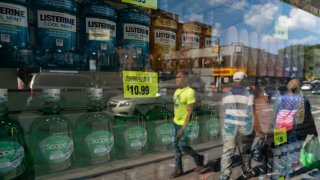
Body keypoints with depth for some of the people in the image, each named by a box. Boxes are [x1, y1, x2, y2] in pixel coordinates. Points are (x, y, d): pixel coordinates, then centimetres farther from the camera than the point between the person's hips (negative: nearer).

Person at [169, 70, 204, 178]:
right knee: (176, 146, 12)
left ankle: (198, 158, 27)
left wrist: (183, 127, -22)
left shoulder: (190, 92, -18)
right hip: (176, 122, 8)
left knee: (183, 146, 0)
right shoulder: (177, 91, 8)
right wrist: (175, 121, 18)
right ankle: (178, 169, 26)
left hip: (184, 124, -8)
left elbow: (190, 111, -20)